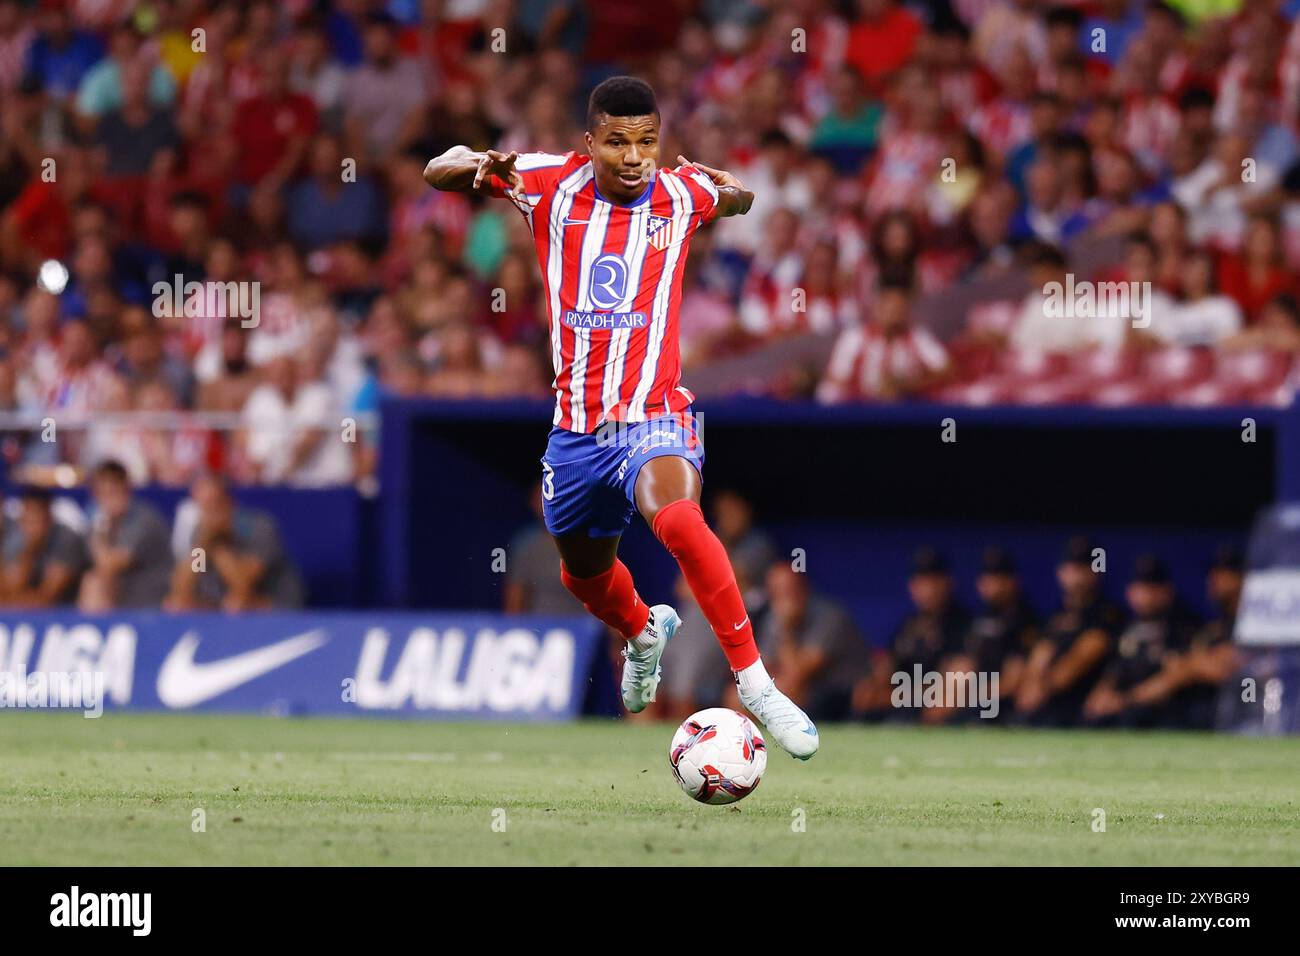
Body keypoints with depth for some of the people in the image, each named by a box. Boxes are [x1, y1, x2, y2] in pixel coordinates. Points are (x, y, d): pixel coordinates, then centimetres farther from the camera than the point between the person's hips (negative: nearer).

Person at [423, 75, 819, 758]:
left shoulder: (683, 192, -3)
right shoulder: (550, 185, -3)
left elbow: (738, 198, 21)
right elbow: (438, 171, 6)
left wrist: (736, 193, -5)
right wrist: (477, 166, -18)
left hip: (652, 415, -4)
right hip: (575, 428, 4)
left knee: (677, 518, -35)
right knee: (585, 575, 22)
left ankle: (754, 682, -30)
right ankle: (645, 632, 58)